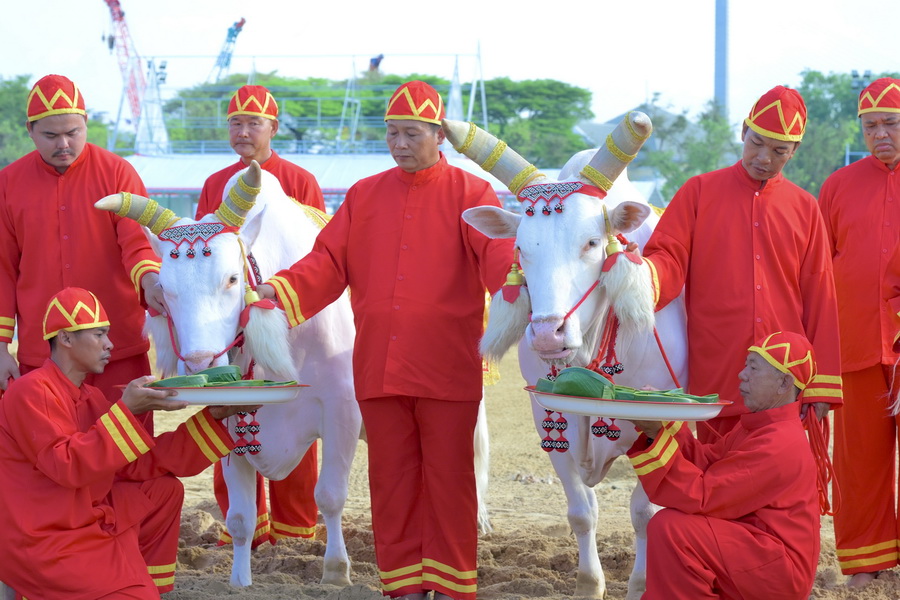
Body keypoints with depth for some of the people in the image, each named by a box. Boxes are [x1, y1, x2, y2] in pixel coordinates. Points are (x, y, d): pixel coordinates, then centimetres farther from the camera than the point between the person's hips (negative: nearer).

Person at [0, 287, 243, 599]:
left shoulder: (90, 397, 12)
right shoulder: (30, 392, -15)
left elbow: (139, 465, 8)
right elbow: (68, 467, -25)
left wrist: (215, 416, 4)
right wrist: (125, 410, -27)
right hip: (44, 545, -10)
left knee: (165, 491, 12)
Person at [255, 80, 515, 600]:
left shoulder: (470, 194, 1)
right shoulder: (364, 196, 13)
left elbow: (496, 253, -14)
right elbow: (329, 262, 7)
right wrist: (281, 289, -10)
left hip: (448, 370, -3)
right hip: (378, 366, 4)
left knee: (448, 477, 2)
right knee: (392, 478, 8)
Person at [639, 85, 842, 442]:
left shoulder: (804, 208, 10)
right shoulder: (699, 192, 6)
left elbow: (820, 299, 8)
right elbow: (669, 260, -2)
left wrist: (822, 386, 2)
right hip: (717, 382, -1)